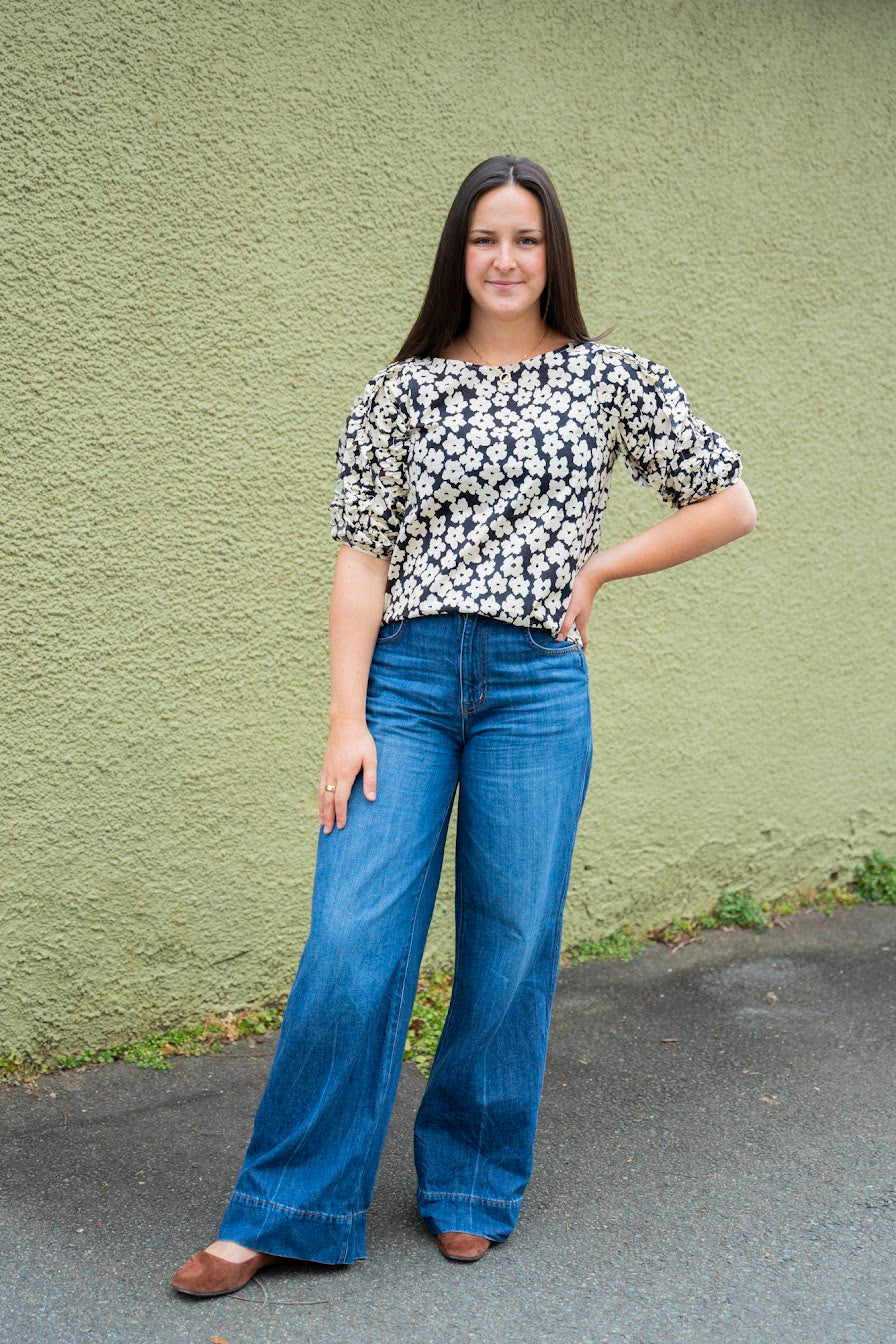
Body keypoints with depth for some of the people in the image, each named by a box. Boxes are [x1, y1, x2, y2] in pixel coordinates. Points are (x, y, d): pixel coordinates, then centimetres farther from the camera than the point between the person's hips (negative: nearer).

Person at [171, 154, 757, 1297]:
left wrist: (597, 566, 5)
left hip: (536, 688, 1)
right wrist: (347, 717, -7)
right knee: (351, 941, -5)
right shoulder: (403, 390, 7)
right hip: (402, 678, 0)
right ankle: (286, 1211, 9)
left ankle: (471, 1186, 26)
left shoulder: (610, 378, 8)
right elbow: (362, 558, 1)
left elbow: (729, 503, 13)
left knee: (510, 947, 5)